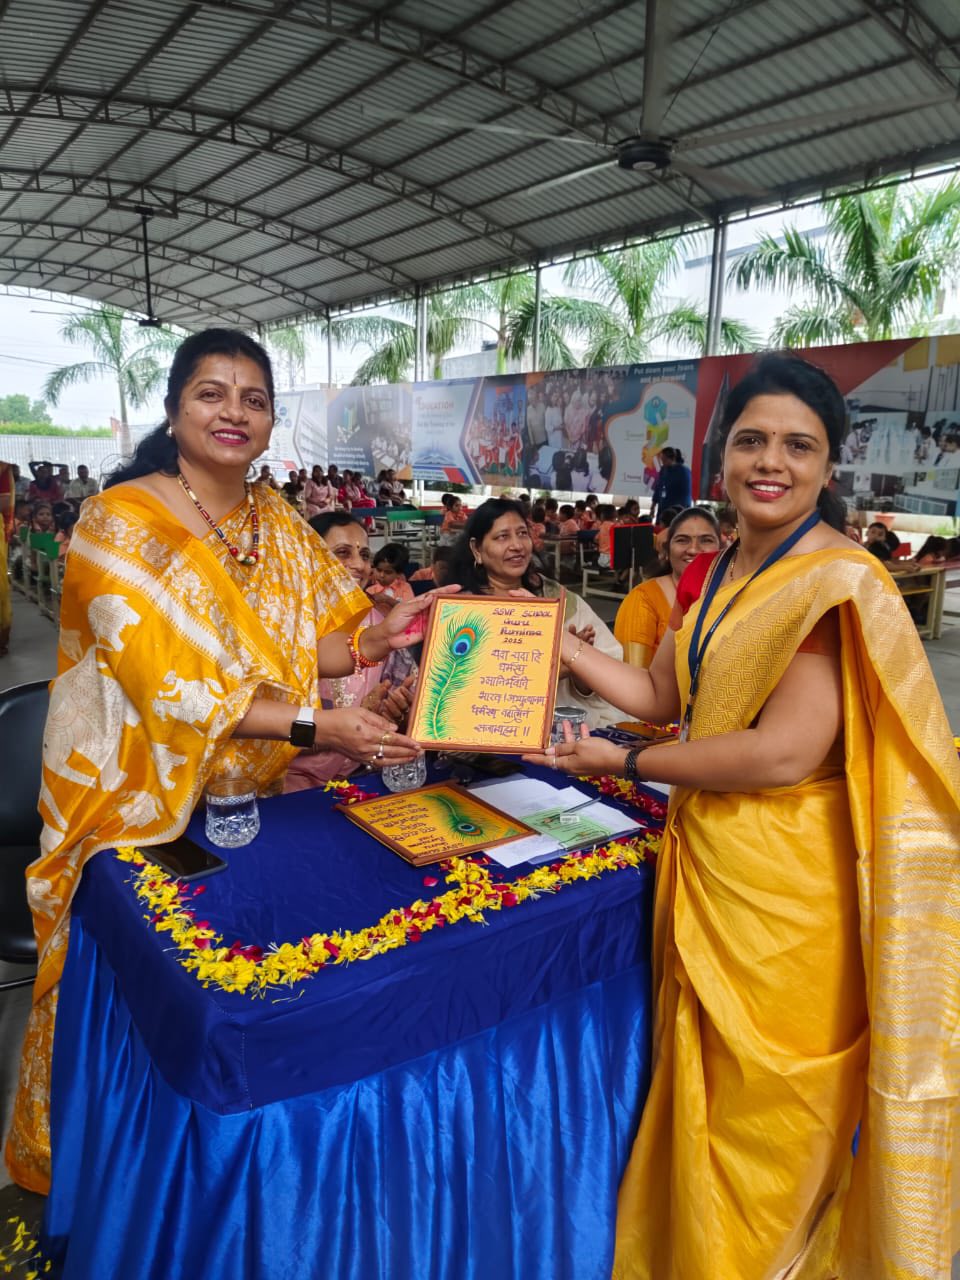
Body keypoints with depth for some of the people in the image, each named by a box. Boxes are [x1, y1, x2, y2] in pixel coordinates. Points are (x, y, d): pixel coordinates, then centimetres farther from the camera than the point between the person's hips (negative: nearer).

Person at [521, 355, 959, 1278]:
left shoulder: (839, 581, -18)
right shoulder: (713, 574, 6)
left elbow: (784, 753, -24)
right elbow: (660, 696, 11)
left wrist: (623, 764, -16)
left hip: (783, 881, -7)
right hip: (703, 853, 7)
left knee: (760, 1098, 14)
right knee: (701, 1072, 24)